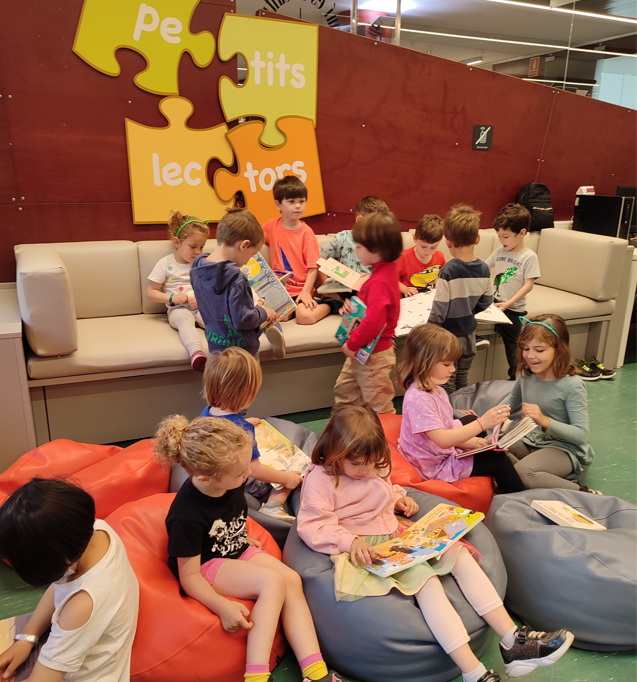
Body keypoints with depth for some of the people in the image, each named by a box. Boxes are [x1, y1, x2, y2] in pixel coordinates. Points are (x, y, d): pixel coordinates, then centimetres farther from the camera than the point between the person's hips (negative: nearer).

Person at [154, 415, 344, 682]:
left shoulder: (230, 483, -11)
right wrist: (223, 607, -33)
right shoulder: (187, 516, -30)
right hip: (207, 566, -7)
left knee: (292, 579, -18)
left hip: (238, 551, 7)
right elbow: (189, 577, -22)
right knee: (273, 582, -29)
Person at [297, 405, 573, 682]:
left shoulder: (375, 467, 11)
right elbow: (312, 526, -16)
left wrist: (399, 498, 8)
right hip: (365, 550, -8)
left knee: (459, 553, -7)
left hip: (397, 535, 8)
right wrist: (350, 541, -29)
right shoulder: (319, 478, -12)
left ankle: (513, 641, -6)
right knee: (424, 577, -29)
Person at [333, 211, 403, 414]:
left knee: (379, 407, 7)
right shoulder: (384, 272, 3)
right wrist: (352, 306, -1)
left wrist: (351, 344, -23)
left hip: (373, 357, -10)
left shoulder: (380, 283, -29)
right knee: (343, 391, 24)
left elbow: (373, 322, -36)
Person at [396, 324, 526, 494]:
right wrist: (482, 423, -37)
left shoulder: (436, 390, 2)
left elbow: (448, 428, 3)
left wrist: (478, 442, -10)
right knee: (499, 460, -10)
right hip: (437, 467, -11)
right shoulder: (418, 399, -30)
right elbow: (442, 440, -35)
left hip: (446, 451, 11)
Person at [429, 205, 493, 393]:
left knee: (446, 384, 9)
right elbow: (486, 302, 5)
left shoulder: (448, 271, -23)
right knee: (463, 381, 21)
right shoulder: (484, 269, -6)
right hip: (469, 334, 6)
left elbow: (439, 309, -19)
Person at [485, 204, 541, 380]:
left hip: (514, 309, -4)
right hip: (495, 303, 5)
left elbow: (528, 285, -15)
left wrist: (509, 303, -22)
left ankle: (515, 379, 15)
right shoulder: (499, 252, 4)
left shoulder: (529, 257, -11)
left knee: (512, 346, 3)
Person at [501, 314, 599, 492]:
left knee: (523, 472, -34)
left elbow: (581, 434, -19)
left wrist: (545, 421, -33)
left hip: (564, 449, -6)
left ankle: (583, 493, -14)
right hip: (531, 441, 6)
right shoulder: (526, 375, 0)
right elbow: (513, 399, 24)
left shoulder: (572, 385, -18)